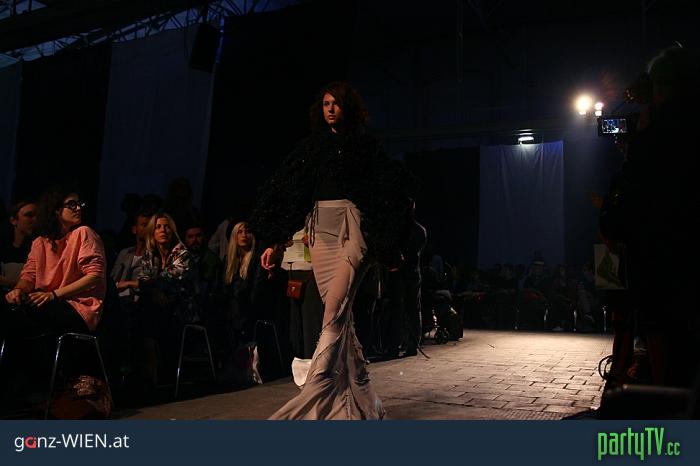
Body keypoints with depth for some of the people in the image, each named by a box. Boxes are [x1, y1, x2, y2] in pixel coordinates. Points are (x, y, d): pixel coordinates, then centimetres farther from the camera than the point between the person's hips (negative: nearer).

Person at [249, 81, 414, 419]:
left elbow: (390, 189, 3)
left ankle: (313, 400, -14)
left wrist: (390, 247, -2)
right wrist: (276, 242, 6)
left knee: (335, 312, -16)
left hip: (353, 229, -4)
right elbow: (289, 194, 12)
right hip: (320, 230, 4)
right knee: (340, 315, 4)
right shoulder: (312, 145, 15)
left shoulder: (365, 144, 6)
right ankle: (360, 399, 14)